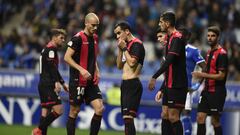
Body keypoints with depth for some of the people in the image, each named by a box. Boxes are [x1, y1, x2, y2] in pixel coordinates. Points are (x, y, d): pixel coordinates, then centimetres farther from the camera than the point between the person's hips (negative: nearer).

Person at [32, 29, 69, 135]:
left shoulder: (48, 49, 23)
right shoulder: (51, 48, -8)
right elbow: (52, 66, -21)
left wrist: (63, 83, 31)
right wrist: (57, 82, -27)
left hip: (44, 85, 11)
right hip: (47, 85, -11)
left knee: (46, 110, 8)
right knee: (58, 109, -14)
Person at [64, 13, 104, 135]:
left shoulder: (95, 38, 11)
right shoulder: (78, 38, -12)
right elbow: (67, 57, -16)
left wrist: (97, 71, 10)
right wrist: (81, 70, -24)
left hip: (91, 81, 7)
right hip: (77, 81, -7)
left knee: (99, 109, -5)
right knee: (74, 111, 0)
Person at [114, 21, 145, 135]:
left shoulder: (136, 44, -9)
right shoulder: (127, 45, 18)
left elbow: (132, 62, -20)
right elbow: (119, 66, 19)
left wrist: (124, 48, -11)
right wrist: (120, 50, 8)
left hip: (132, 84, -10)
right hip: (126, 84, 10)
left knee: (128, 116, -18)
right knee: (126, 118, 9)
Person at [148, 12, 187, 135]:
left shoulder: (177, 38, -12)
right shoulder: (170, 38, 18)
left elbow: (169, 61, -24)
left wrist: (154, 77, -25)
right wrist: (162, 89, 24)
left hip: (177, 85, -9)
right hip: (169, 84, 9)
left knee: (173, 117, -9)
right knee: (165, 116, 7)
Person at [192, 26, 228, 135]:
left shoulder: (221, 53, -13)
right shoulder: (209, 52, 14)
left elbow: (221, 76, -18)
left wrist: (203, 75, -20)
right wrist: (200, 75, 11)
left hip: (217, 92, -8)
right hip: (207, 91, 8)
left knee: (215, 121, -3)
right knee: (200, 117, 1)